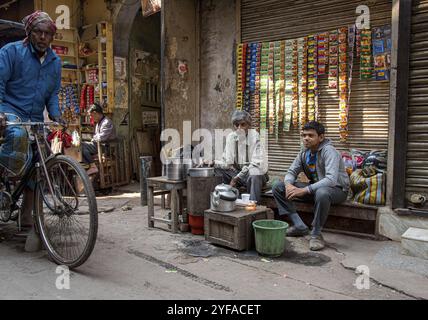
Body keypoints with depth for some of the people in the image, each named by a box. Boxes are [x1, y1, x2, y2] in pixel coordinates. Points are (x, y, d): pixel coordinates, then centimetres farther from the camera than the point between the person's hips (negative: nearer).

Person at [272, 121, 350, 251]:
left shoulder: (329, 151, -22)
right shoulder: (304, 153, 1)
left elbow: (331, 179, -34)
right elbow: (291, 172, 5)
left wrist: (304, 190, -39)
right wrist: (288, 185, -19)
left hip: (337, 189, -7)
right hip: (315, 187, 7)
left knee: (322, 193, -44)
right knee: (278, 188, -4)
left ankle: (316, 234, -22)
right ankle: (299, 226, -6)